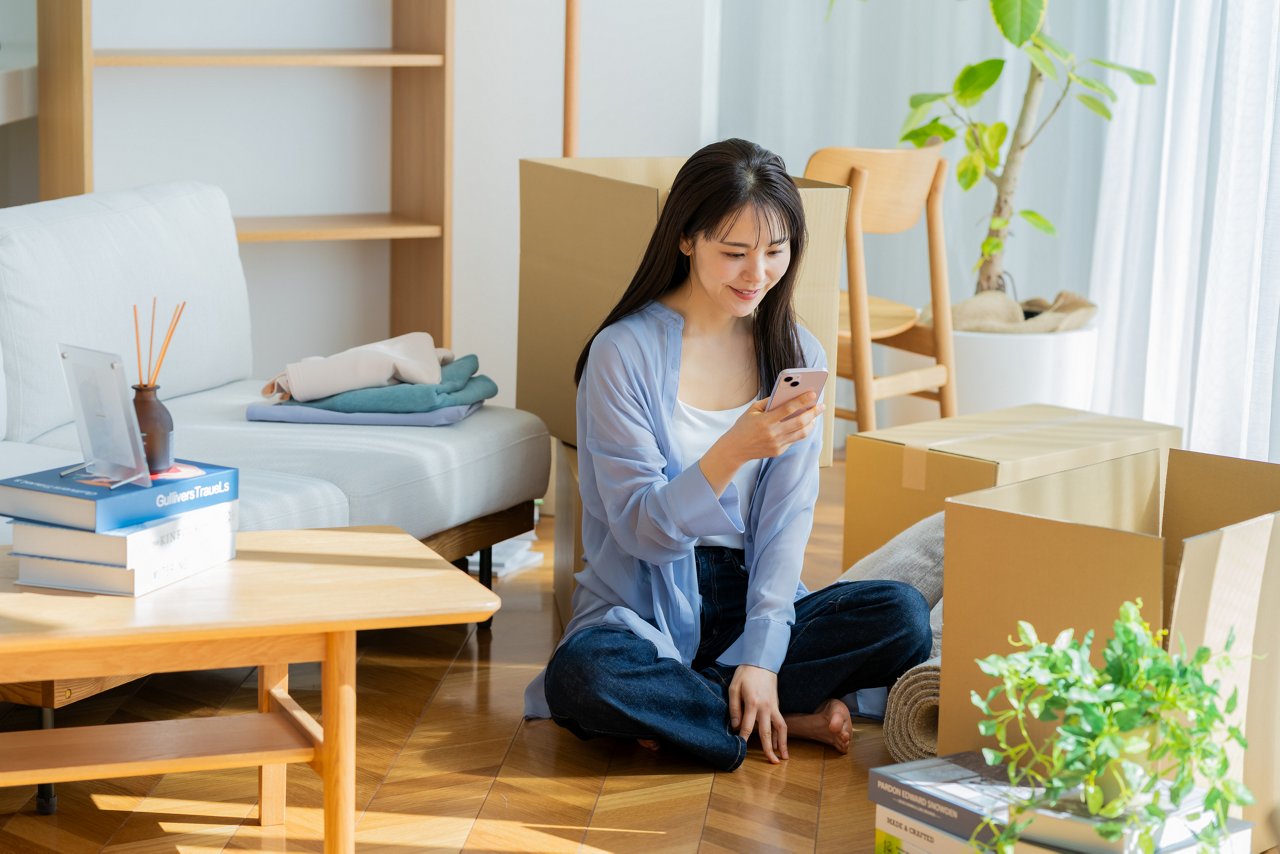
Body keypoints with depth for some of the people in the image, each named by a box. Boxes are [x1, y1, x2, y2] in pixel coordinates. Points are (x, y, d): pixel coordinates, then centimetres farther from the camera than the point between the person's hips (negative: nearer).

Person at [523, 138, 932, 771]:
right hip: (644, 611, -3)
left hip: (752, 600, 3)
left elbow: (788, 517, -2)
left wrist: (761, 653, -16)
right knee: (582, 675, -37)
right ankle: (794, 719, -16)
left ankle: (678, 705, -15)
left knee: (903, 618, -23)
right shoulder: (625, 351, -9)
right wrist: (733, 451, -32)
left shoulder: (796, 356, 5)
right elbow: (641, 530, -13)